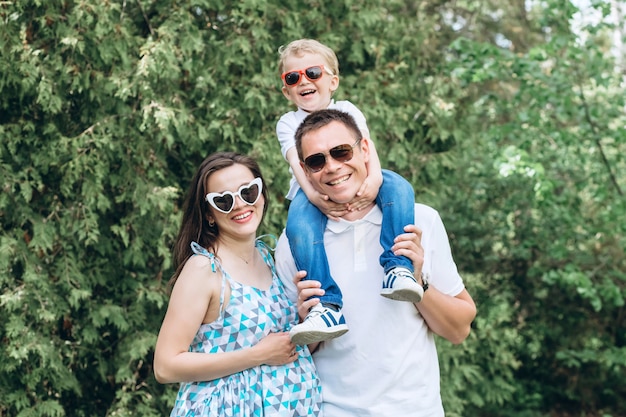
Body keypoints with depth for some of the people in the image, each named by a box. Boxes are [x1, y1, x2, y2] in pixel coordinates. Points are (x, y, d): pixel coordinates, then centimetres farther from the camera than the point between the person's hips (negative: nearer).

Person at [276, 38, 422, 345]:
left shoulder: (347, 110, 15)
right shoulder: (288, 124, 12)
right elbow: (297, 163, -5)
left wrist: (374, 176, -26)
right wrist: (313, 195, -26)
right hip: (312, 191, -2)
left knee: (398, 186, -29)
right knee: (299, 225, -36)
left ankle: (398, 267, -39)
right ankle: (327, 306, -45)